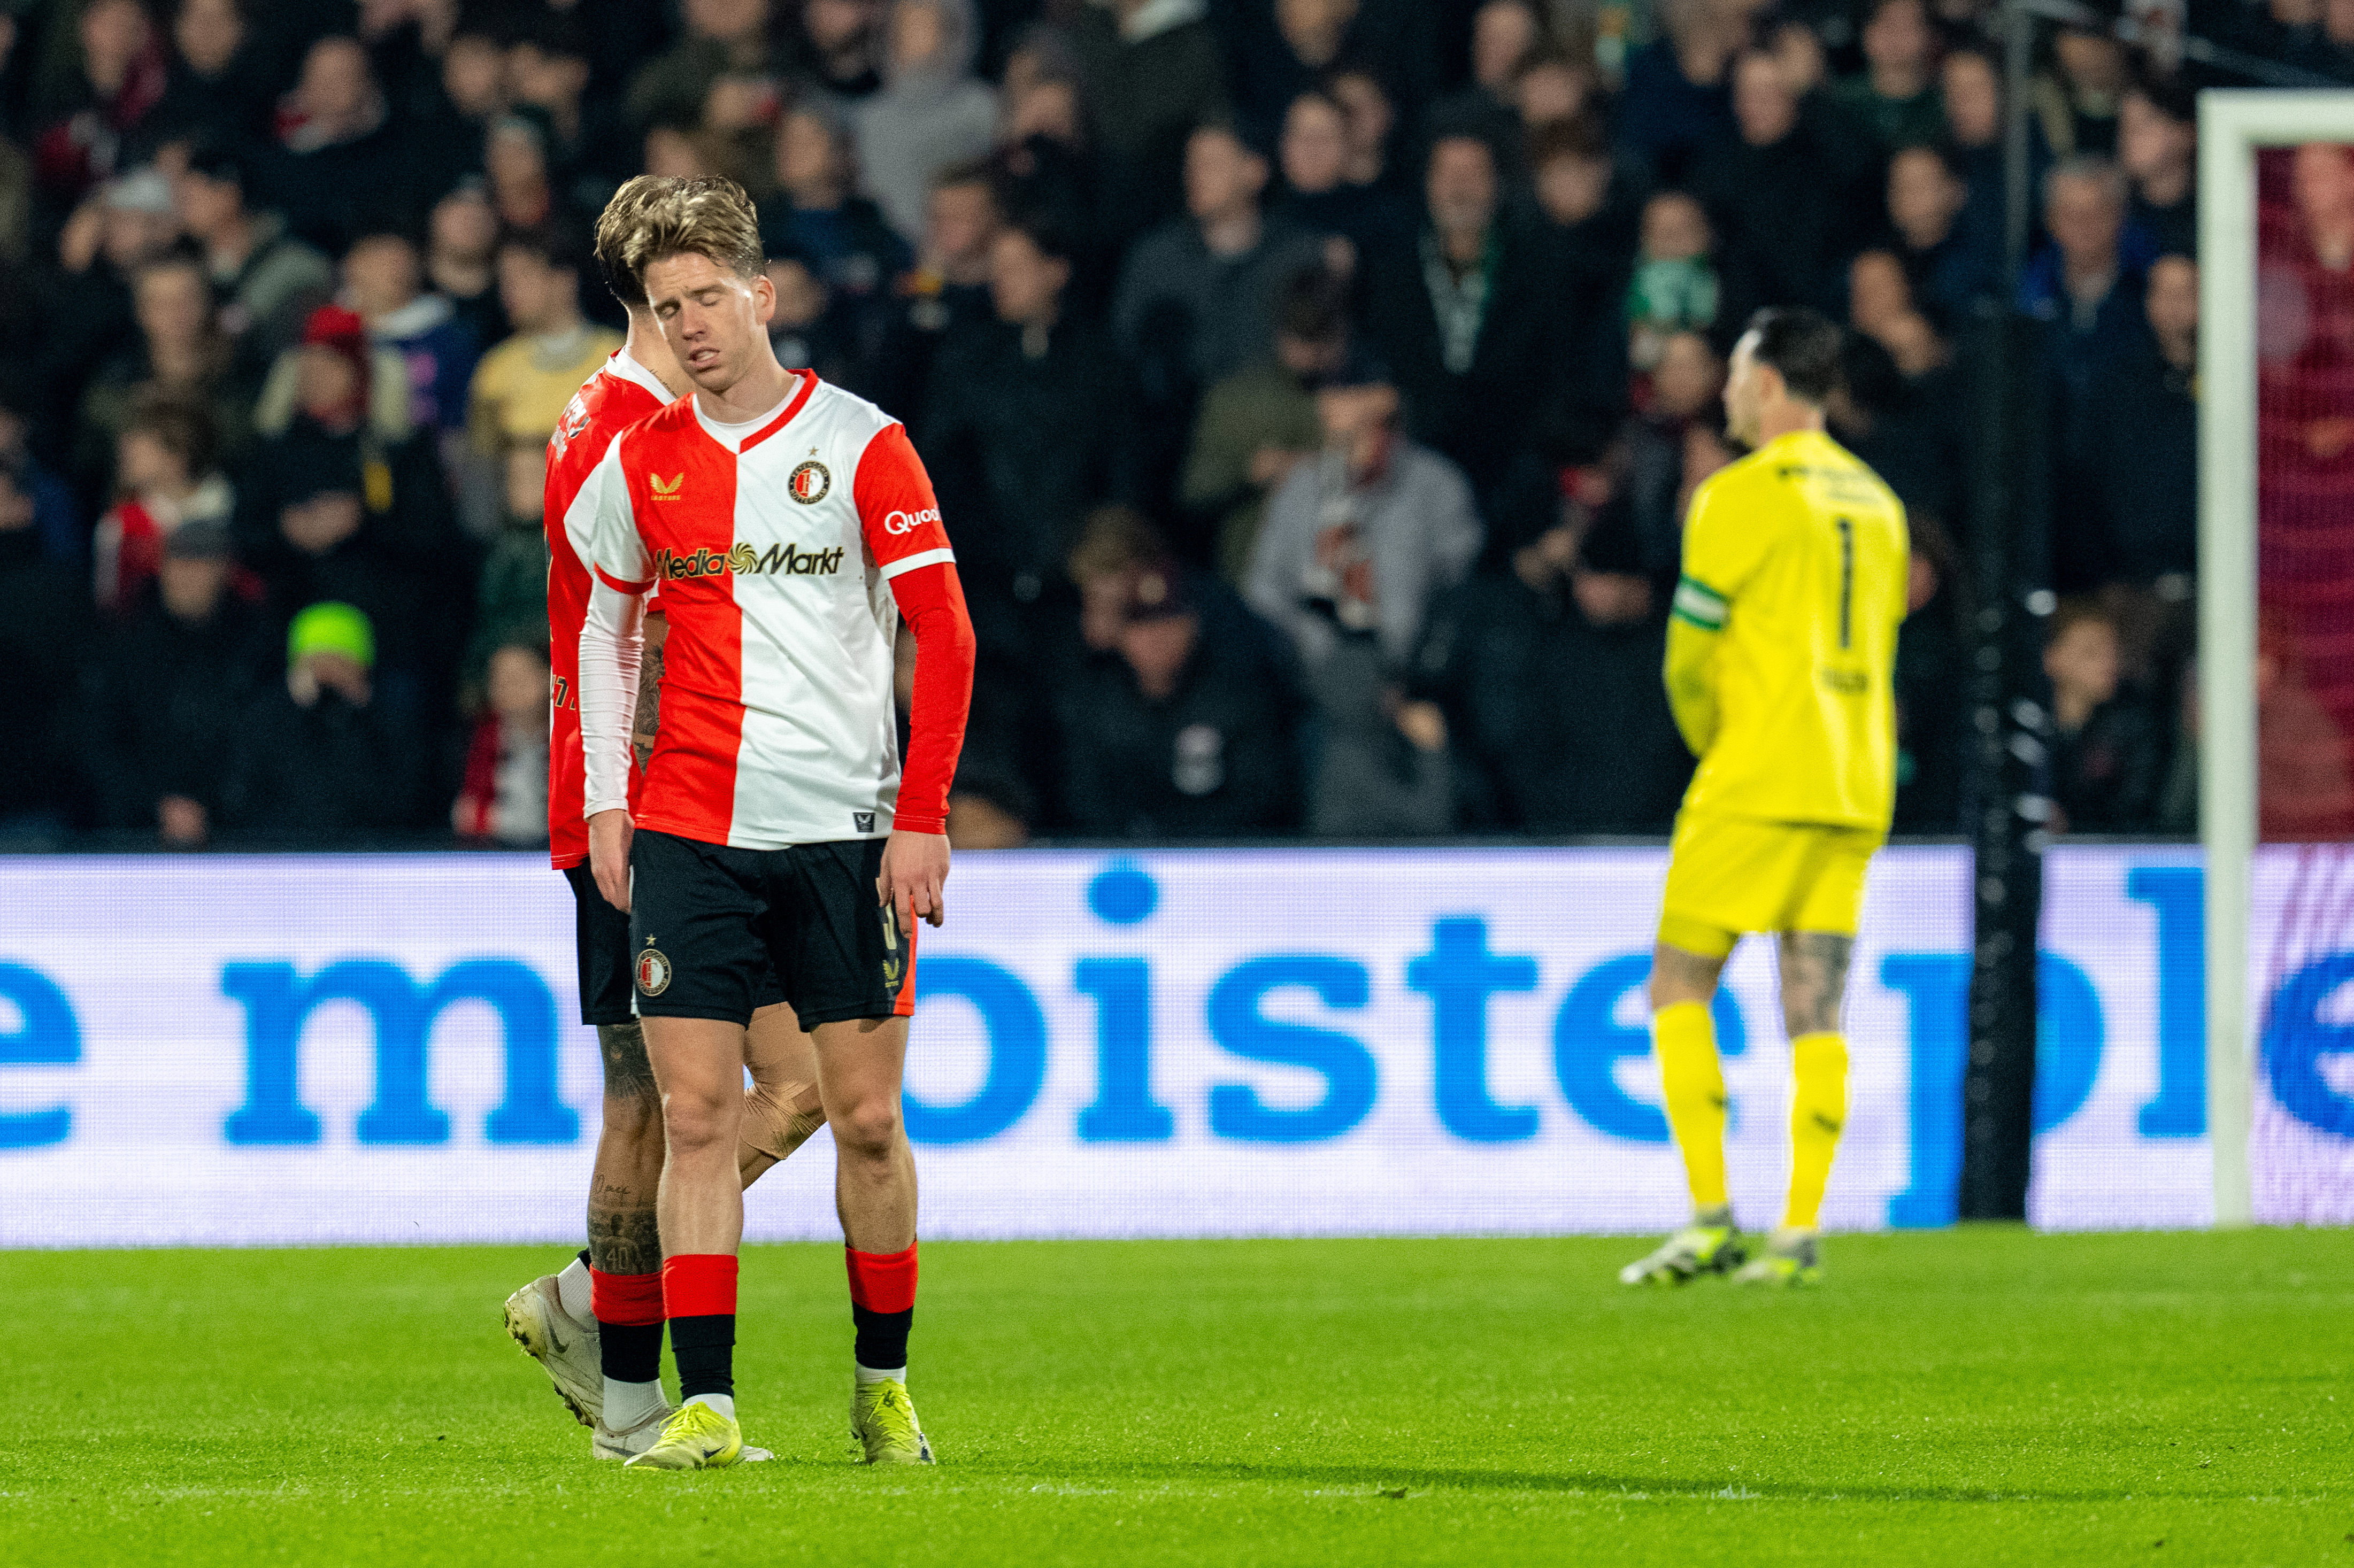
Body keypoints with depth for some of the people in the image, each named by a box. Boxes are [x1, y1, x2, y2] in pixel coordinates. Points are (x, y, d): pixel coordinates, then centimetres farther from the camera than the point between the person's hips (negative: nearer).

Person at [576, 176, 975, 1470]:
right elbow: (605, 627, 20)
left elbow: (944, 636, -2)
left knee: (866, 1118, 2)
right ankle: (705, 1405, -6)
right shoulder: (639, 463, 7)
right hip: (688, 830, 2)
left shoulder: (861, 444, -3)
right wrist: (605, 801, 11)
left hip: (845, 829, -2)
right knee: (695, 1114, -5)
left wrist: (922, 818, -8)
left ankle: (883, 1385, 17)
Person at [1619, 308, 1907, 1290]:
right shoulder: (1876, 502, 15)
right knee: (1814, 1012, 3)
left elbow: (1689, 657, -6)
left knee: (1678, 989, 1)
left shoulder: (1742, 496, -7)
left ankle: (1712, 1219, -8)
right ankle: (1800, 1233, -3)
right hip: (1855, 790, 7)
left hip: (1758, 781, -7)